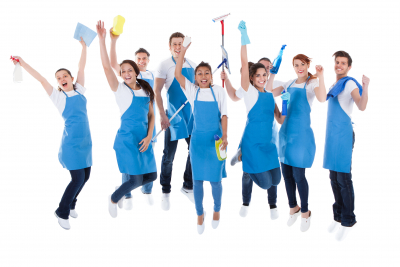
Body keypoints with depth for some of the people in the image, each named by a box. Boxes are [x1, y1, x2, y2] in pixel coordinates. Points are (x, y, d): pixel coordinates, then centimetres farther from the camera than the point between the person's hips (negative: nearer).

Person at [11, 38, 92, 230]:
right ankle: (62, 212, 11)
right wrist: (22, 63, -7)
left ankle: (71, 204, 34)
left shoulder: (80, 91, 9)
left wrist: (83, 46, 9)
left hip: (86, 141, 5)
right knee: (78, 178, -9)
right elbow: (41, 79, -4)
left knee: (85, 177, 10)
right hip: (71, 142, -5)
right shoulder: (58, 96, 0)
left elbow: (81, 67, 9)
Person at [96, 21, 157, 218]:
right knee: (136, 179, -7)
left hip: (144, 139, 6)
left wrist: (149, 137, -2)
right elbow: (106, 66, -17)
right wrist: (102, 39, -24)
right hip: (127, 139, -6)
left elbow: (151, 115, 11)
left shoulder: (146, 90, 9)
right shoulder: (120, 89, -5)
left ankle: (122, 191, 36)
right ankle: (113, 199, 22)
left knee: (151, 176, 9)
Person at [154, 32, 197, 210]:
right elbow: (156, 91, -13)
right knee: (169, 156, 1)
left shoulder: (191, 65, 9)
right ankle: (165, 192, 17)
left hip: (191, 115, 5)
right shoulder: (165, 65, -7)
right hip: (173, 116, -5)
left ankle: (187, 186, 27)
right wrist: (162, 115, -22)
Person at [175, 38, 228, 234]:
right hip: (198, 139, 1)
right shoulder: (192, 91, 1)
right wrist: (183, 51, -14)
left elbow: (224, 115, -1)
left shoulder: (219, 91, 0)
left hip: (215, 139, -1)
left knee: (215, 178, 4)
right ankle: (199, 214, 23)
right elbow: (177, 74, -9)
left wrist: (225, 136, -11)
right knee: (197, 179, 6)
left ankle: (217, 210, 28)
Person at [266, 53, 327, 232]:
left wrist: (320, 76, -32)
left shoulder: (312, 83, -5)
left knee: (298, 175, -3)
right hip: (286, 131, 6)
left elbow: (322, 99, -25)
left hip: (301, 133, -6)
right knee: (286, 173, 11)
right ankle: (293, 207, 30)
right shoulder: (290, 83, 12)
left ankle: (305, 212, 17)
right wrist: (272, 74, 1)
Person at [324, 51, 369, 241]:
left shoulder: (350, 83, -9)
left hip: (343, 135, -8)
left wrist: (365, 87, -37)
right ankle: (338, 216, 24)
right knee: (334, 178, 13)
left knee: (343, 178, -6)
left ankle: (348, 221, 4)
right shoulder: (334, 86, 16)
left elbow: (361, 106, -23)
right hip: (331, 134, 8)